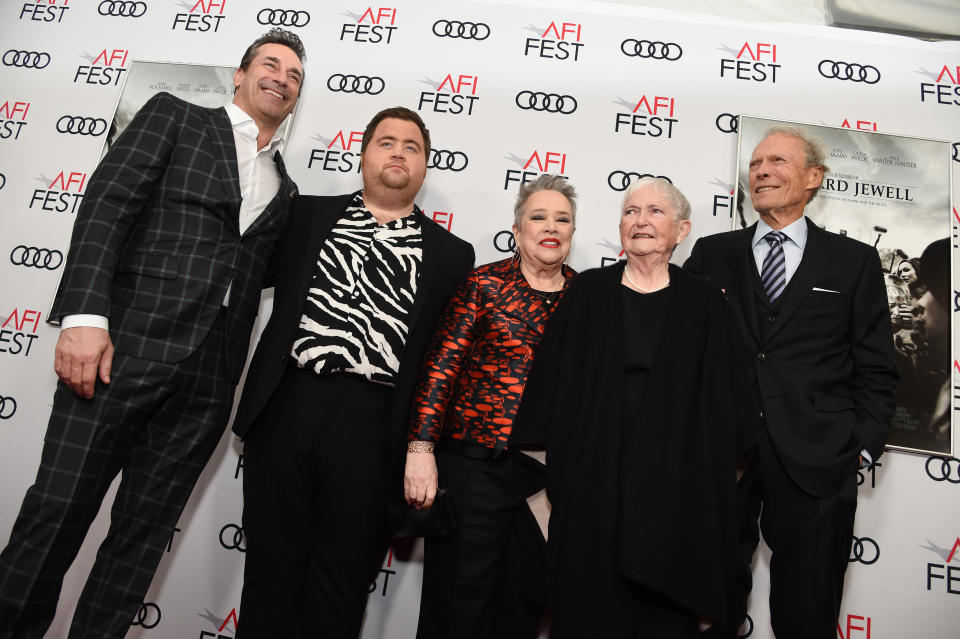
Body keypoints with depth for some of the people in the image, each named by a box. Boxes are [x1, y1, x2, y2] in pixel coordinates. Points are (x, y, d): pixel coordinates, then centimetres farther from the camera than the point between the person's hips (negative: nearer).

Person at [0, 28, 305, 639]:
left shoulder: (284, 188, 21)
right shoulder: (175, 117, 9)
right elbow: (107, 205, -3)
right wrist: (85, 315, -14)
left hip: (207, 382, 4)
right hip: (124, 347, -3)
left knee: (143, 533, 8)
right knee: (56, 513, 0)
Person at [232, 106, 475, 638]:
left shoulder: (451, 255, 8)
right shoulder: (308, 215, 11)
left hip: (373, 424, -1)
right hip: (287, 407, 1)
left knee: (341, 582, 11)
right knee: (270, 564, 12)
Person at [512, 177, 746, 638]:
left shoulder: (704, 303, 4)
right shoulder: (587, 292, 4)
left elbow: (724, 402, 3)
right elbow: (551, 384, 4)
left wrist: (717, 486, -2)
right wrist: (546, 474, 0)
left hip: (675, 491, 0)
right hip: (591, 487, 1)